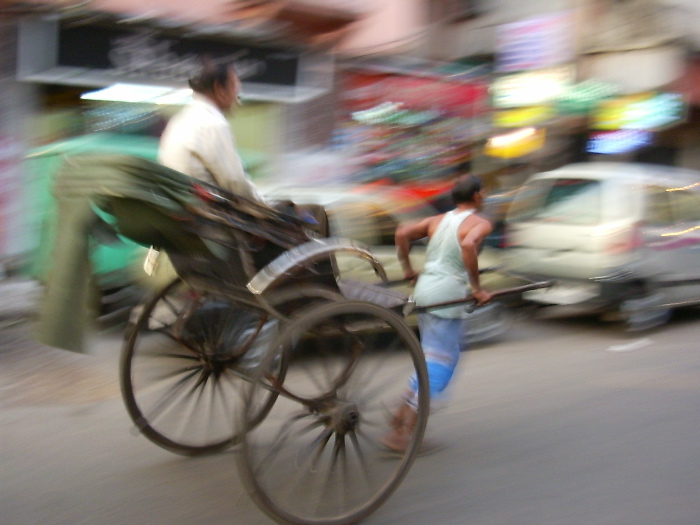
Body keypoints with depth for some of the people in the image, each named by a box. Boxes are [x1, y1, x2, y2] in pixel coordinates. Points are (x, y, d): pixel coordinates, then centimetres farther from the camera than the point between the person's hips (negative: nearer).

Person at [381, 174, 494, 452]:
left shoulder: (437, 220, 14)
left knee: (440, 357, 22)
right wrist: (477, 288, -19)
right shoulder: (480, 223, -4)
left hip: (423, 290, 8)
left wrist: (408, 269, 15)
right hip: (446, 296, -8)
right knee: (436, 366, -3)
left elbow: (402, 233, 6)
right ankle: (400, 434, -6)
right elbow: (468, 245, -25)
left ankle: (403, 414, 21)